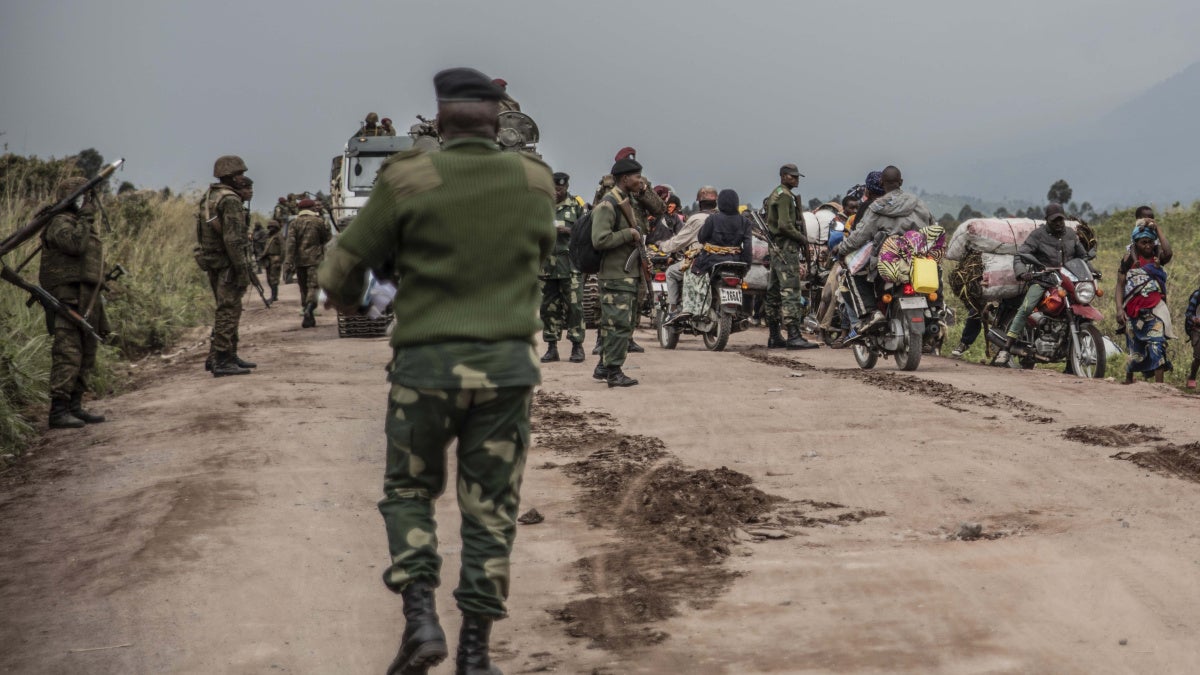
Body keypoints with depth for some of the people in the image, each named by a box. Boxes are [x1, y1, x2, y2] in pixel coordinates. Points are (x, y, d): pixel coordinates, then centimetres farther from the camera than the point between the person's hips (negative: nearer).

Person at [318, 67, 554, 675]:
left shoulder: (408, 180, -8)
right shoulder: (534, 182, 2)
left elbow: (344, 268, -1)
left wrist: (344, 297, 22)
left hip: (427, 364, -2)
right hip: (508, 365, 2)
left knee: (409, 492, 18)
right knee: (491, 510, 11)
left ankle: (420, 617, 1)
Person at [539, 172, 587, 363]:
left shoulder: (576, 204, 5)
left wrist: (569, 231, -14)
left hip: (570, 263, -3)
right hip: (547, 262, 3)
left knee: (574, 304, -6)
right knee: (548, 306, 6)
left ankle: (577, 346, 1)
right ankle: (552, 347, 12)